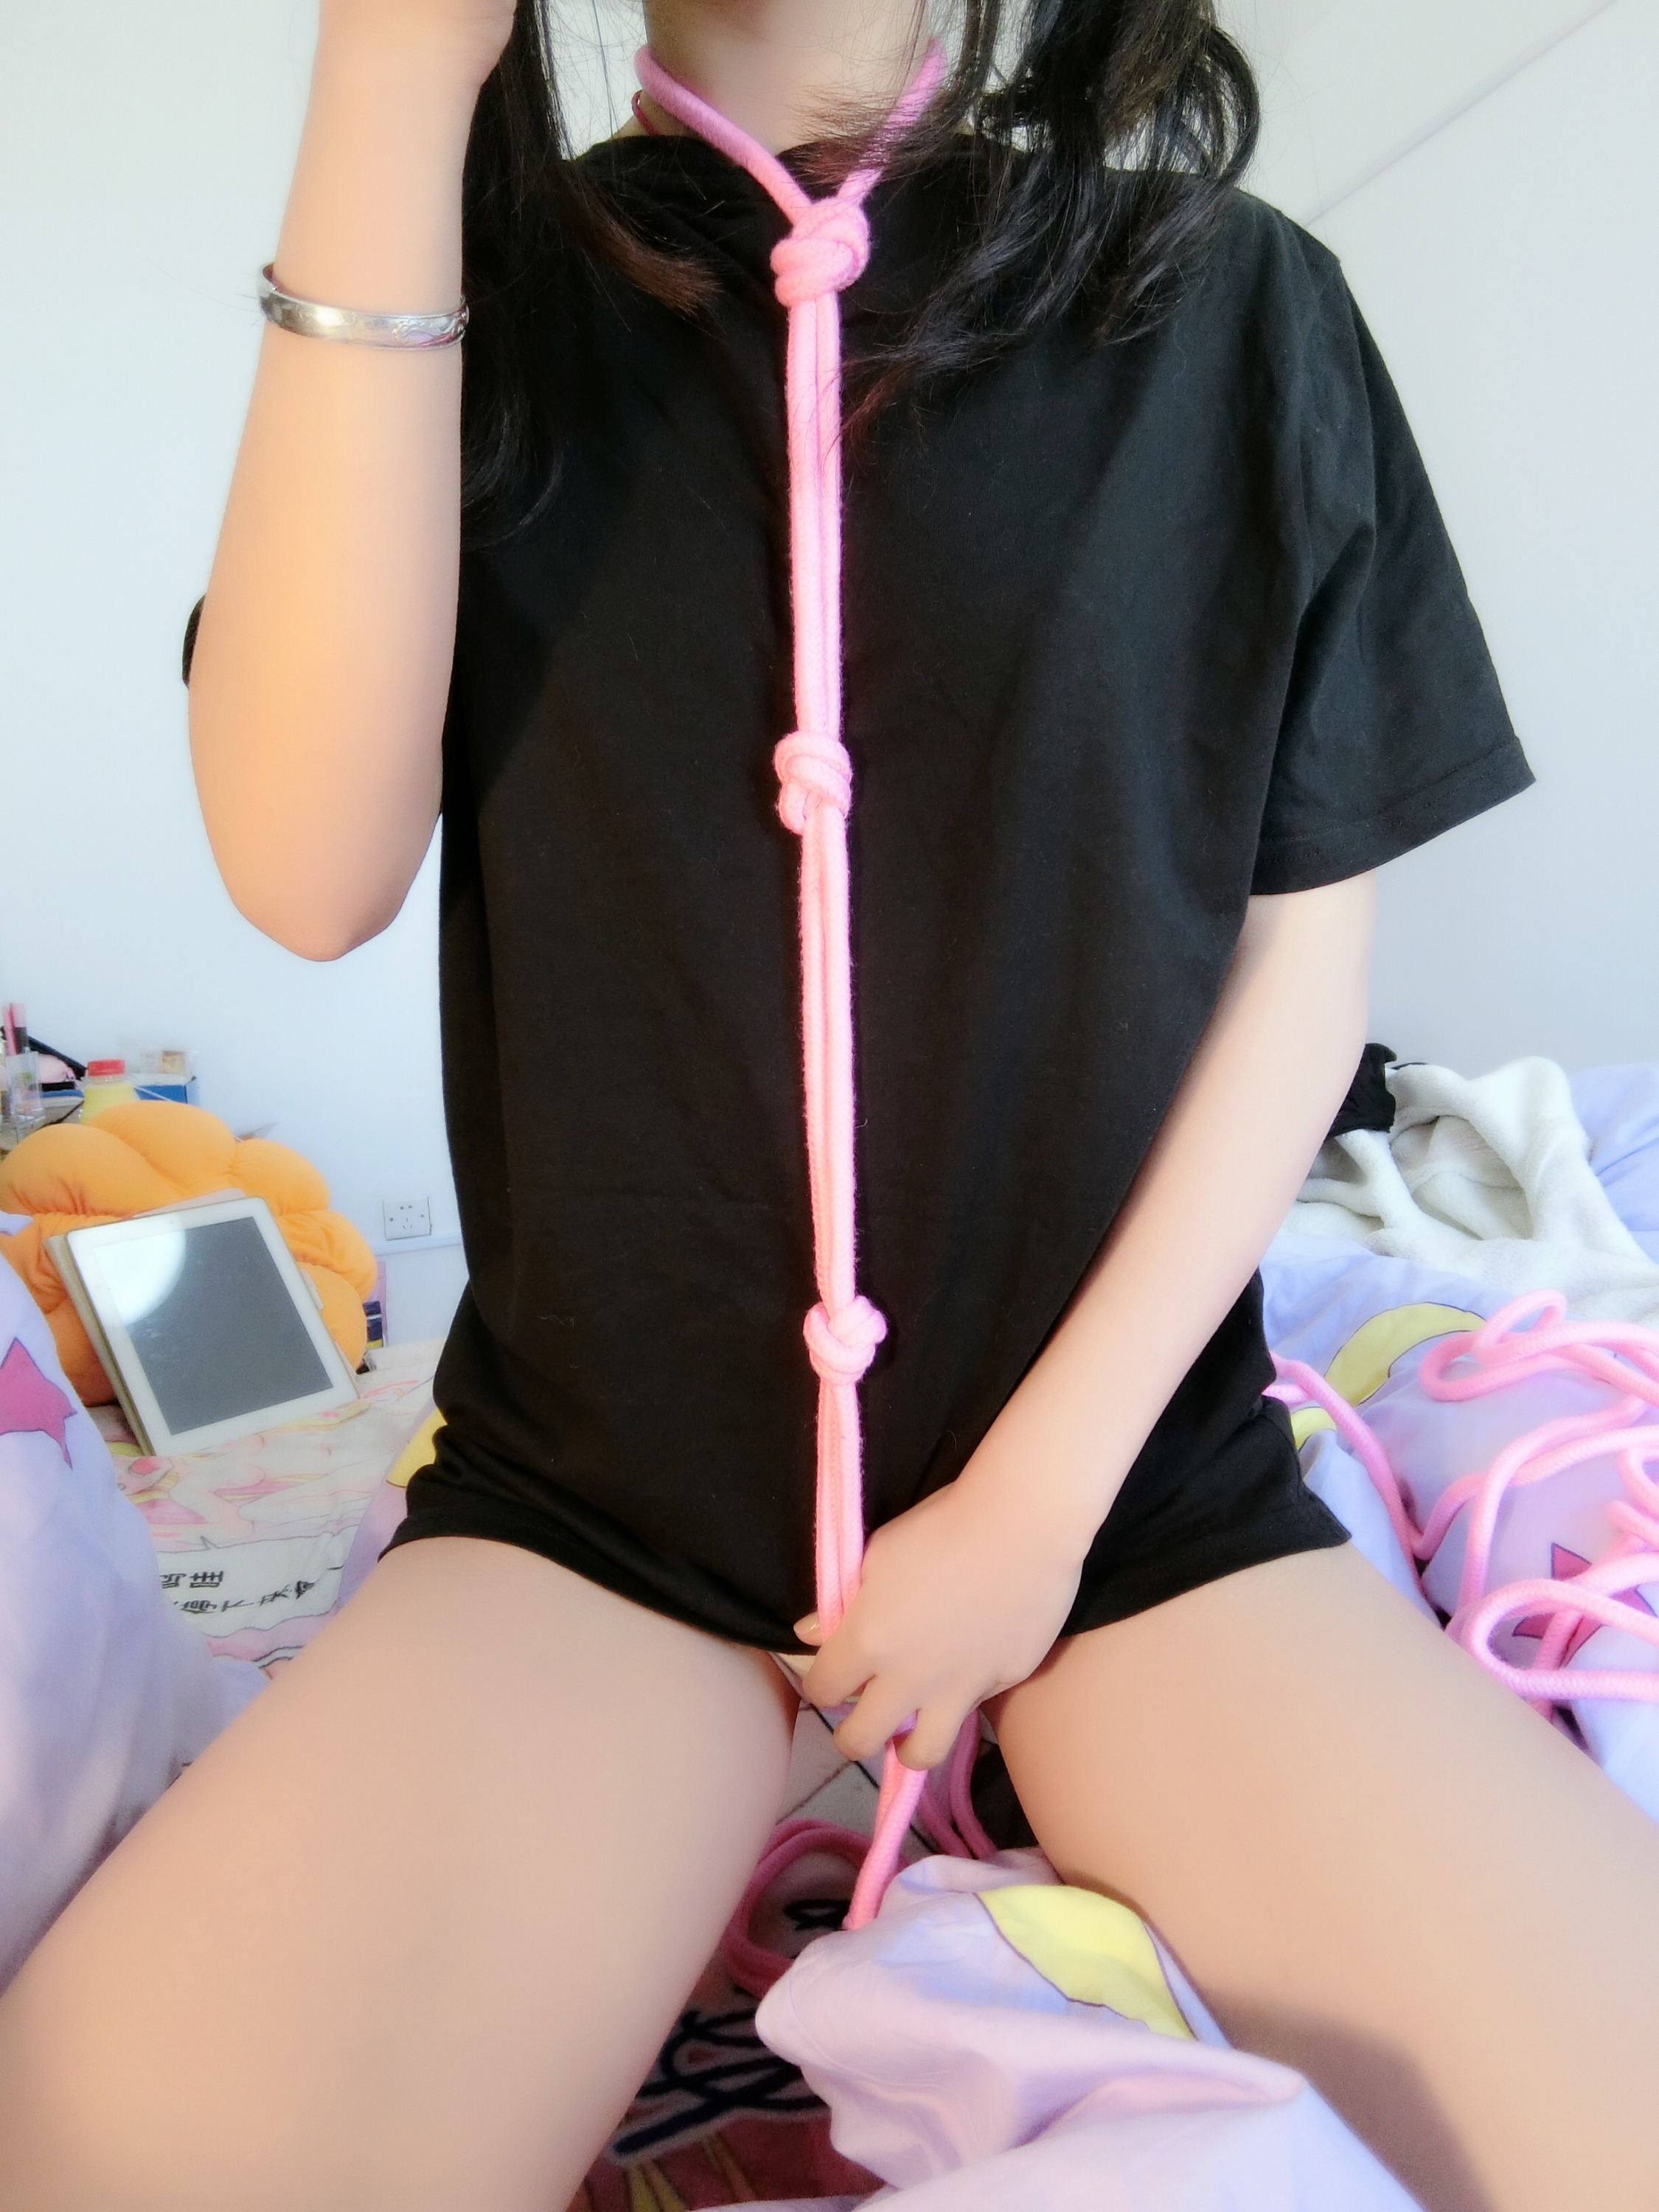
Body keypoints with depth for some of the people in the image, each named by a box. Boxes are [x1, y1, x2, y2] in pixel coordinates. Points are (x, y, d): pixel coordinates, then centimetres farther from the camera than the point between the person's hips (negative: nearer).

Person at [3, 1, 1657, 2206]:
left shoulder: (1230, 310, 3)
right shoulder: (481, 297, 4)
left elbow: (1303, 956, 2)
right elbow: (311, 868, -13)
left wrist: (1048, 1482, -6)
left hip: (1124, 1467, 1)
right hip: (598, 1479, 1)